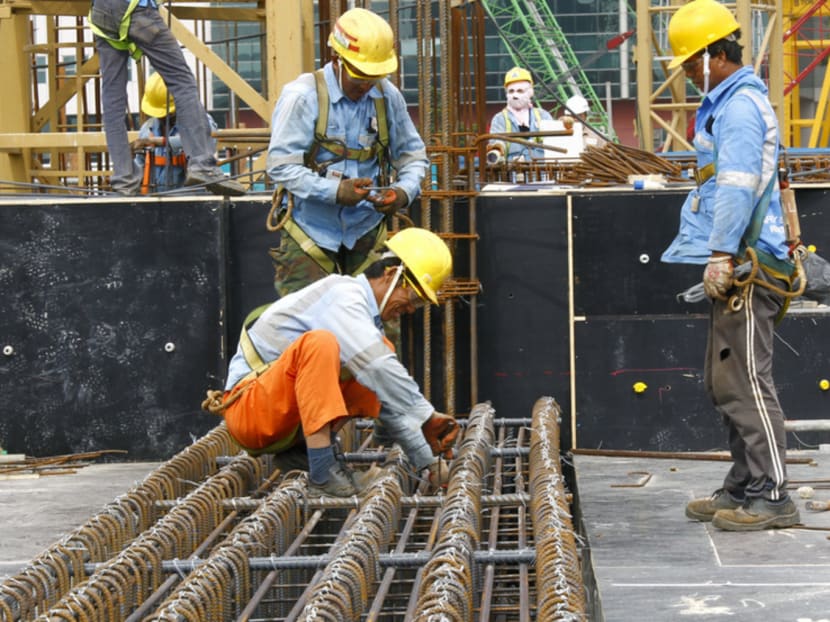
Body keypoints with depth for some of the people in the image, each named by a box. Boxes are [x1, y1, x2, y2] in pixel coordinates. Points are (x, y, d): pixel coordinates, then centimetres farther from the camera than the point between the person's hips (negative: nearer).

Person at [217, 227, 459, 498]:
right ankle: (322, 473, -36)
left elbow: (391, 401, 11)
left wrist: (427, 460, 3)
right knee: (319, 342, -34)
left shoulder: (366, 315, 12)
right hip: (249, 410, -9)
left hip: (291, 419, 9)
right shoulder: (344, 295, -16)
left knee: (384, 350, 8)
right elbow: (380, 371, -28)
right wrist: (426, 417, -20)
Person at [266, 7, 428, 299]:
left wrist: (404, 191, -11)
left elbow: (414, 156, 11)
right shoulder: (302, 96, -12)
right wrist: (335, 192, -27)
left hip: (366, 233, 3)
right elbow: (281, 165, -16)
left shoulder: (388, 97, 2)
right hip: (312, 234, -3)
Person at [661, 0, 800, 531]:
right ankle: (744, 487, 20)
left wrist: (721, 255, -25)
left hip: (747, 265, -11)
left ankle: (773, 496, -6)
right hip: (739, 266, 11)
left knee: (745, 381, -10)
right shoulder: (726, 103, 20)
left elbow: (738, 187, -22)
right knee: (724, 382, 14)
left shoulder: (741, 106, -13)